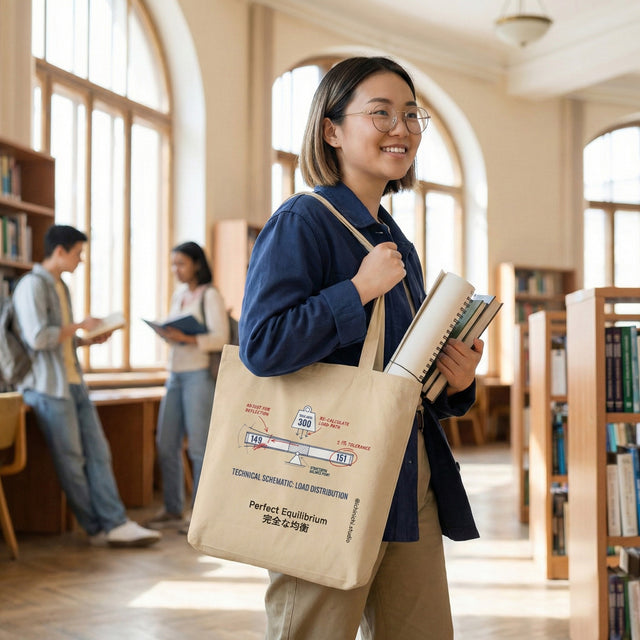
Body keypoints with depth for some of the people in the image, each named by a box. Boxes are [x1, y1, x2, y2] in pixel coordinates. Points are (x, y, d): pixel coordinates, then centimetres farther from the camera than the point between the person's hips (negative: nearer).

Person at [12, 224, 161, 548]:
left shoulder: (60, 286, 19)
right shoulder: (32, 285, -11)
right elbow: (38, 338, -21)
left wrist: (87, 340, 8)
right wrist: (79, 325, -11)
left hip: (73, 382, 9)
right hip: (48, 386, -9)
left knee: (98, 451, 3)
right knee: (71, 460, 0)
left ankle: (115, 524, 3)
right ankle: (97, 528, 10)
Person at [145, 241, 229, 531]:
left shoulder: (210, 295, -5)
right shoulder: (178, 295, 17)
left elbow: (221, 338, -13)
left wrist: (187, 338, -25)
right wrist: (166, 334, 1)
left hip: (199, 375, -8)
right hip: (175, 374, 8)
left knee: (199, 445, -4)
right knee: (166, 443, 6)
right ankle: (173, 511, 16)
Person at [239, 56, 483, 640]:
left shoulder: (396, 242, 17)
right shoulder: (301, 223, -9)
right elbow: (261, 346, -22)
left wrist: (457, 380, 4)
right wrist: (358, 290, -18)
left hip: (412, 480, 8)